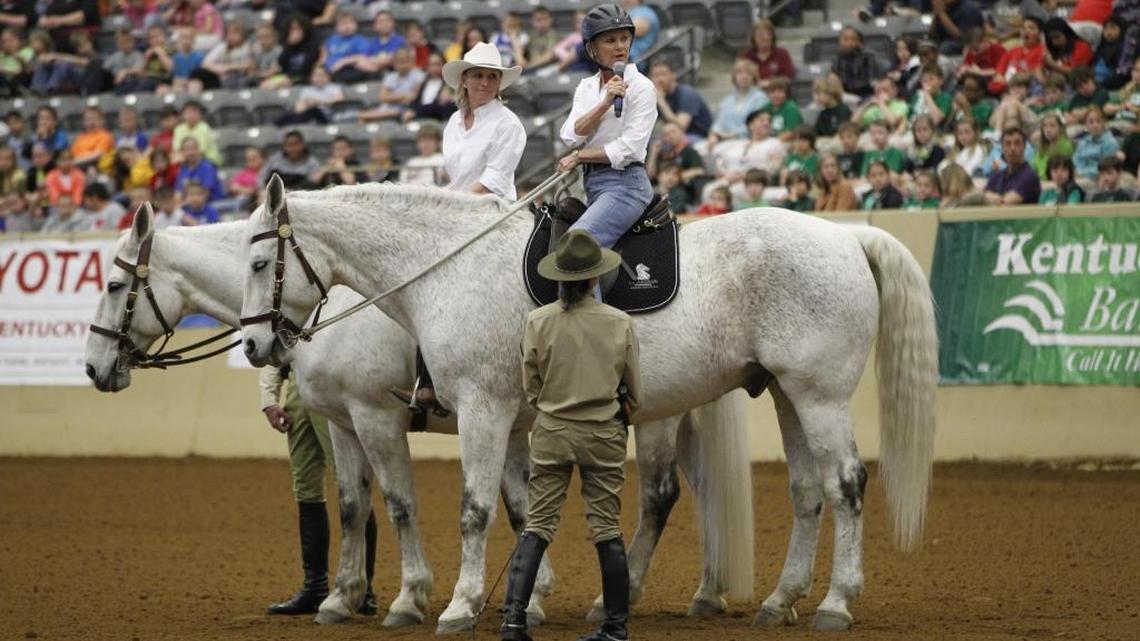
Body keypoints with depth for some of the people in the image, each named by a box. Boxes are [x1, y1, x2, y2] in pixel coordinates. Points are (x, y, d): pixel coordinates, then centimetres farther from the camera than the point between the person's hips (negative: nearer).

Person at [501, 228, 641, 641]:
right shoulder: (619, 323, -8)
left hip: (551, 433, 0)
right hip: (604, 433, 0)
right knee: (606, 528, 8)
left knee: (537, 525, 5)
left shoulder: (539, 322, -9)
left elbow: (531, 387, 0)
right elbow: (635, 392, 1)